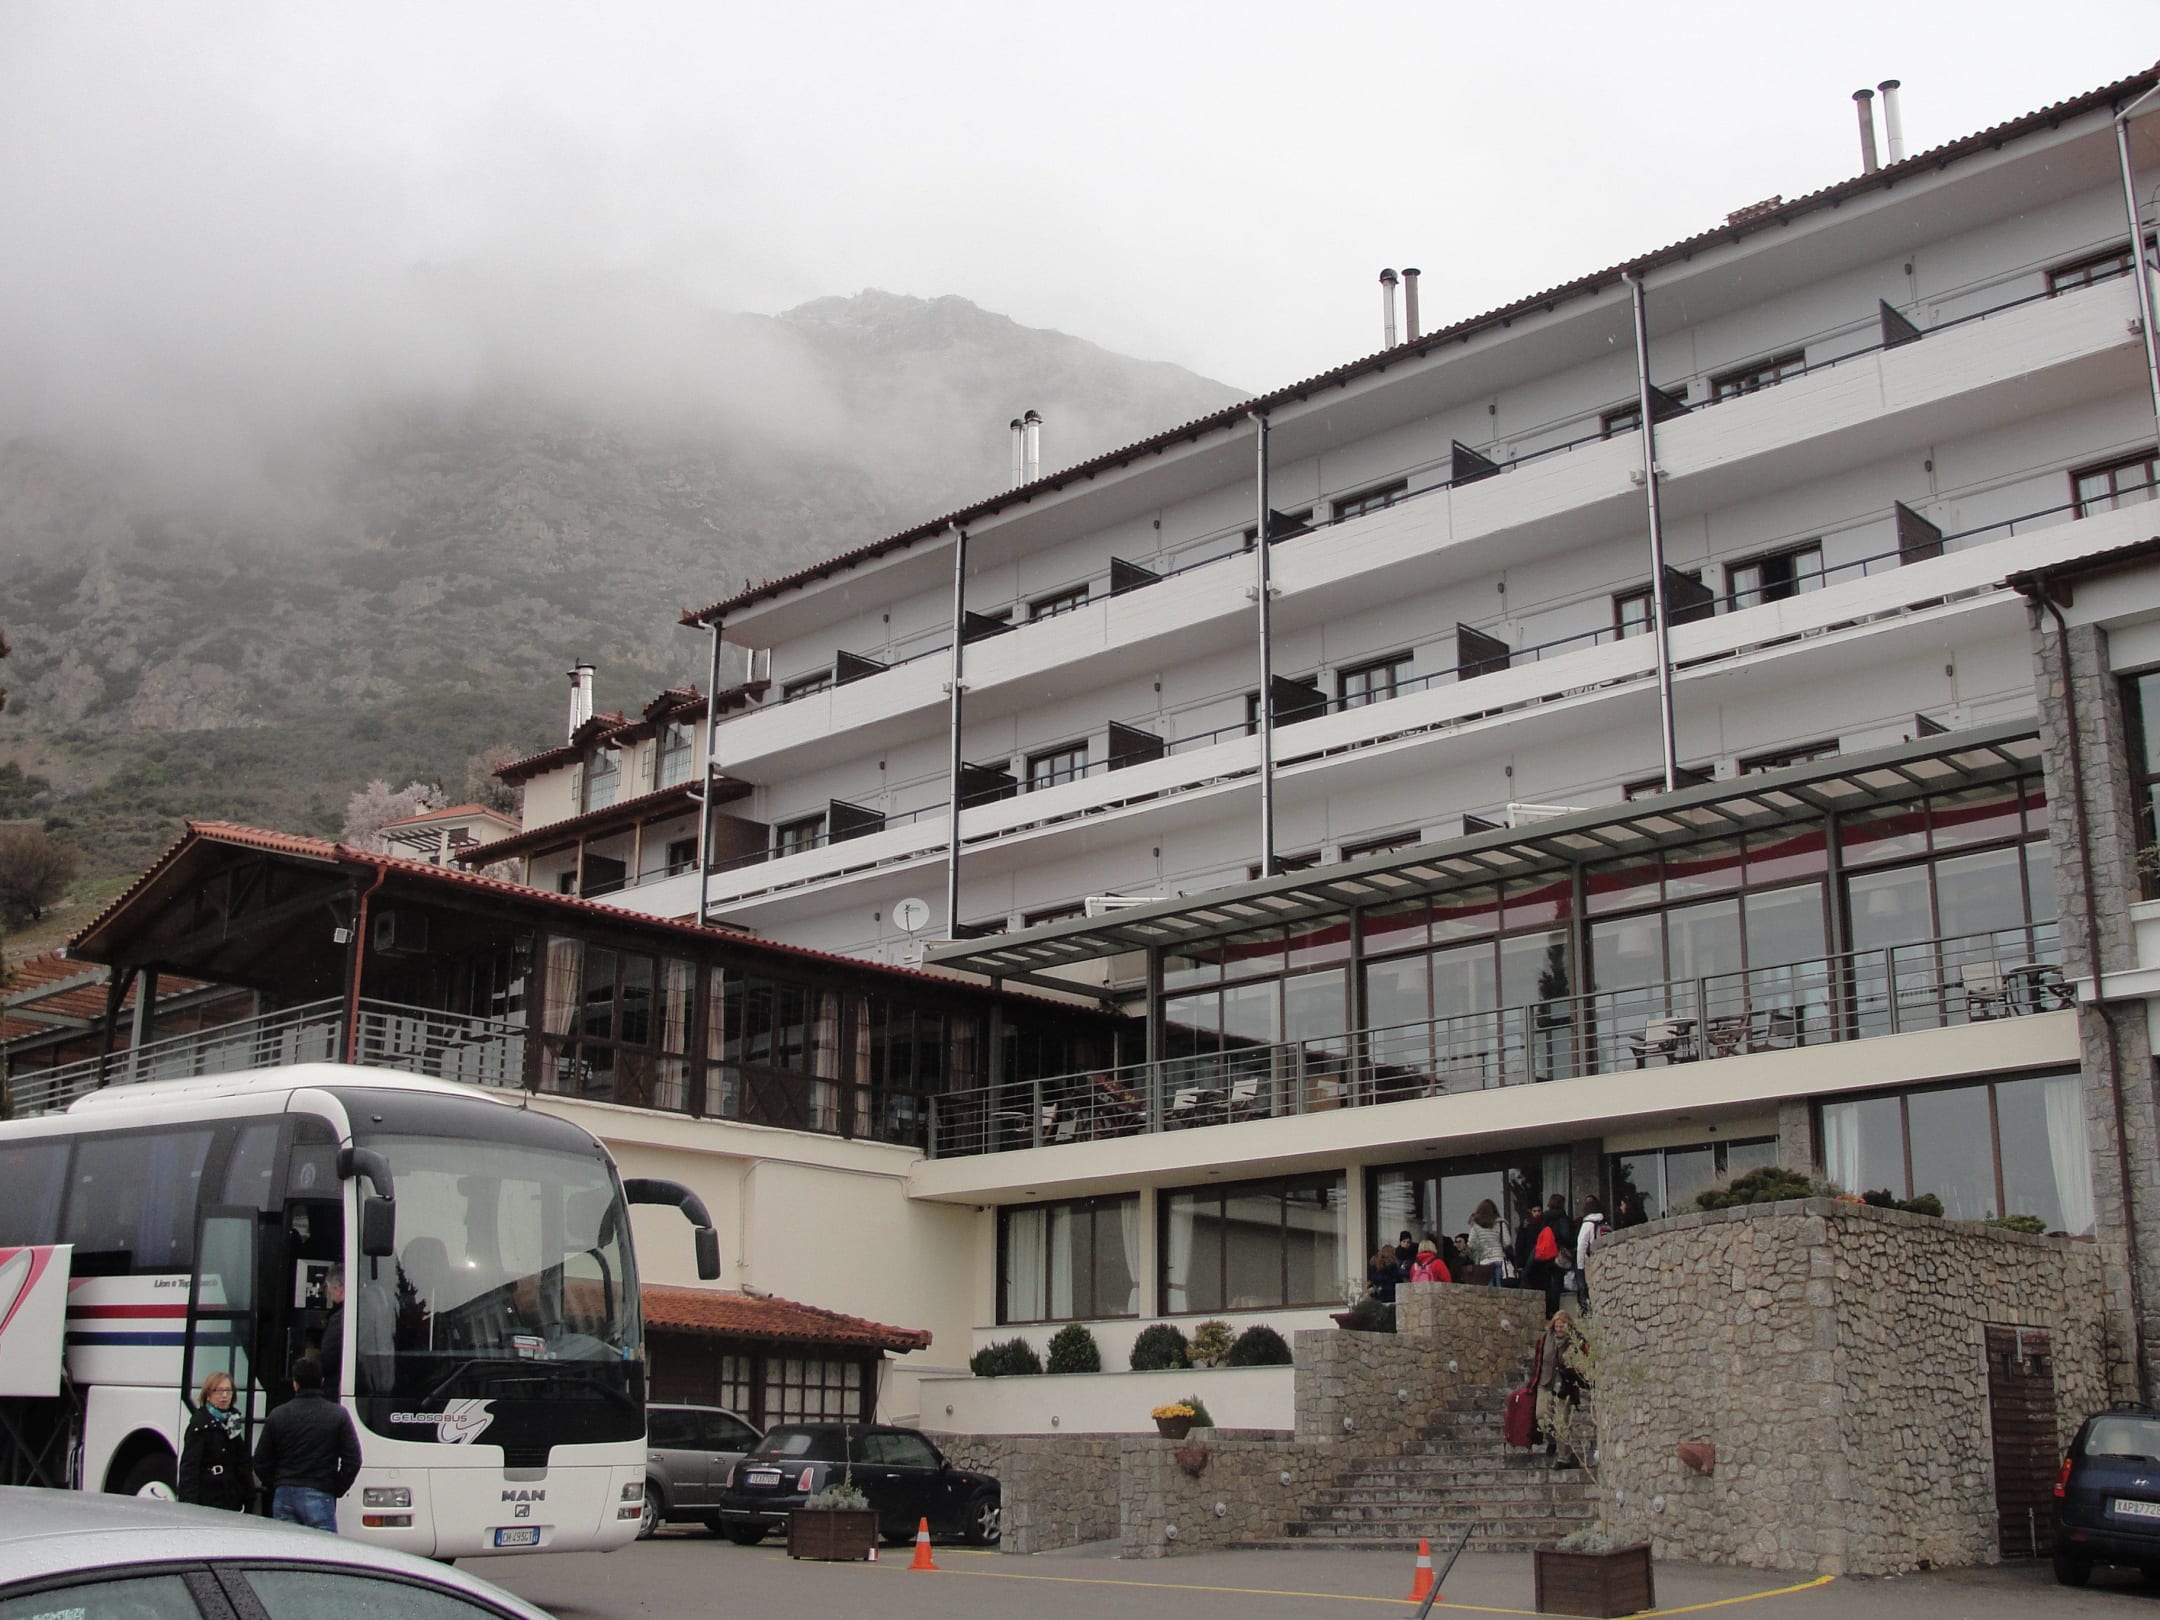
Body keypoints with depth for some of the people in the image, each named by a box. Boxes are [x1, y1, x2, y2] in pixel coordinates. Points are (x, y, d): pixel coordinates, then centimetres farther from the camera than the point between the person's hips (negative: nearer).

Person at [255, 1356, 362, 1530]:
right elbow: (353, 1462, -4)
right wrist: (336, 1490, 7)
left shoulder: (277, 1415, 5)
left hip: (283, 1496, 3)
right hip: (319, 1496, -3)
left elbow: (260, 1462, 8)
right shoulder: (338, 1414, -1)